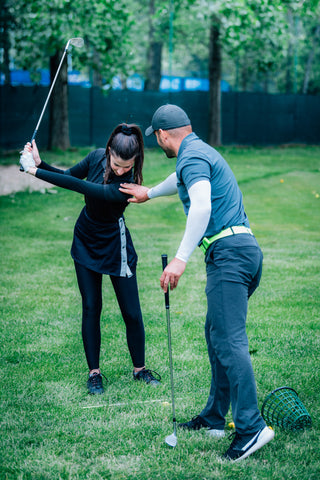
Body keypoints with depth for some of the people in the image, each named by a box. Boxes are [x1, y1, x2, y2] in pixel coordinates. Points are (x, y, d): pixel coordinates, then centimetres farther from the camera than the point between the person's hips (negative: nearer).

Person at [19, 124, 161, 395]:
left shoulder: (128, 186, -31)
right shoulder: (97, 157, -14)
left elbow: (81, 187, -36)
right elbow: (70, 176, 2)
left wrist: (35, 171, -34)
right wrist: (40, 163, -16)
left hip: (115, 247, -4)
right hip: (86, 242, 4)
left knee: (132, 312, 0)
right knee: (91, 307, 5)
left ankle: (139, 368, 21)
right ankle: (94, 372, 14)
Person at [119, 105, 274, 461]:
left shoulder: (192, 156, -8)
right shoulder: (200, 152, 24)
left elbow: (202, 206, -24)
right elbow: (181, 180, 46)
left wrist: (181, 258, -27)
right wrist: (149, 193, 59)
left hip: (229, 252, -10)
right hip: (245, 249, 10)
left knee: (229, 340, -14)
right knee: (217, 333, 15)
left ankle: (251, 427, -18)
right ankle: (215, 418, 19)